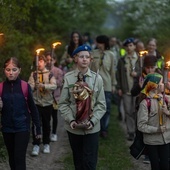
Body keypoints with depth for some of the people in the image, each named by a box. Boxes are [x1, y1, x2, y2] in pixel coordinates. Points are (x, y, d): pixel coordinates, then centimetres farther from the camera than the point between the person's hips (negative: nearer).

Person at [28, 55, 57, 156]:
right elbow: (30, 86, -8)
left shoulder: (50, 74, 0)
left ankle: (46, 144, 23)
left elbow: (54, 86, -13)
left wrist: (43, 85, -27)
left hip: (47, 103, 0)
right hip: (36, 103, 0)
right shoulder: (33, 74, 2)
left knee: (46, 124, 11)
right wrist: (32, 87, -31)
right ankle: (36, 145, 4)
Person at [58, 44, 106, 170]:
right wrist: (71, 120, -13)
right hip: (74, 127, 0)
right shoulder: (68, 78, -5)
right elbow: (63, 103, -1)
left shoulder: (97, 78, -3)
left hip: (92, 128, 0)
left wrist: (93, 121, -13)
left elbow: (101, 104, -1)